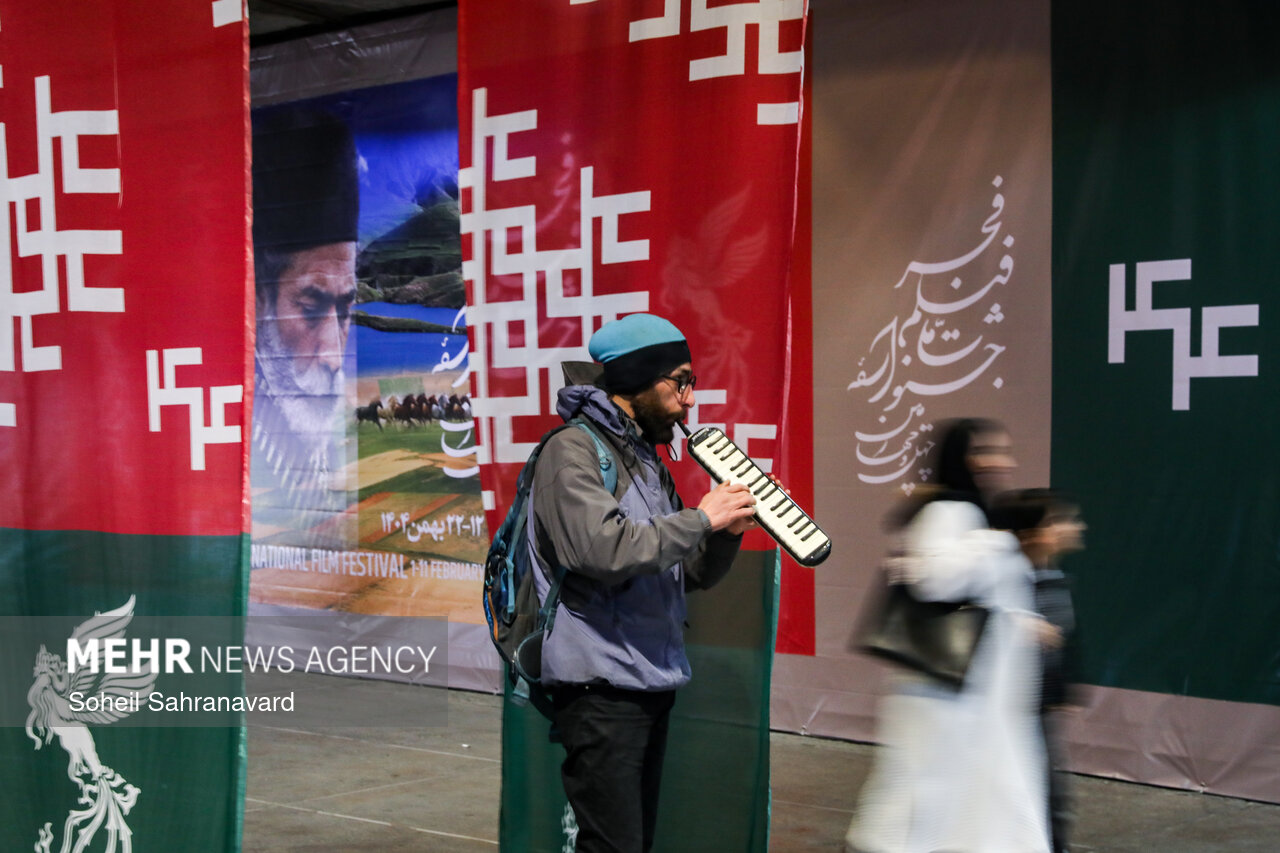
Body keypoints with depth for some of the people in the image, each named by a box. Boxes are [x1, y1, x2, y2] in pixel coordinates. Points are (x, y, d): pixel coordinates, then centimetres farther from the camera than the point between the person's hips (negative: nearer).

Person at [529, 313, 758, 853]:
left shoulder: (648, 460, 18)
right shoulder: (573, 451, -9)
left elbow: (690, 575, 20)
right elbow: (602, 549, -26)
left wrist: (728, 533, 0)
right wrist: (701, 518, -17)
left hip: (652, 685, 9)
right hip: (601, 690, -9)